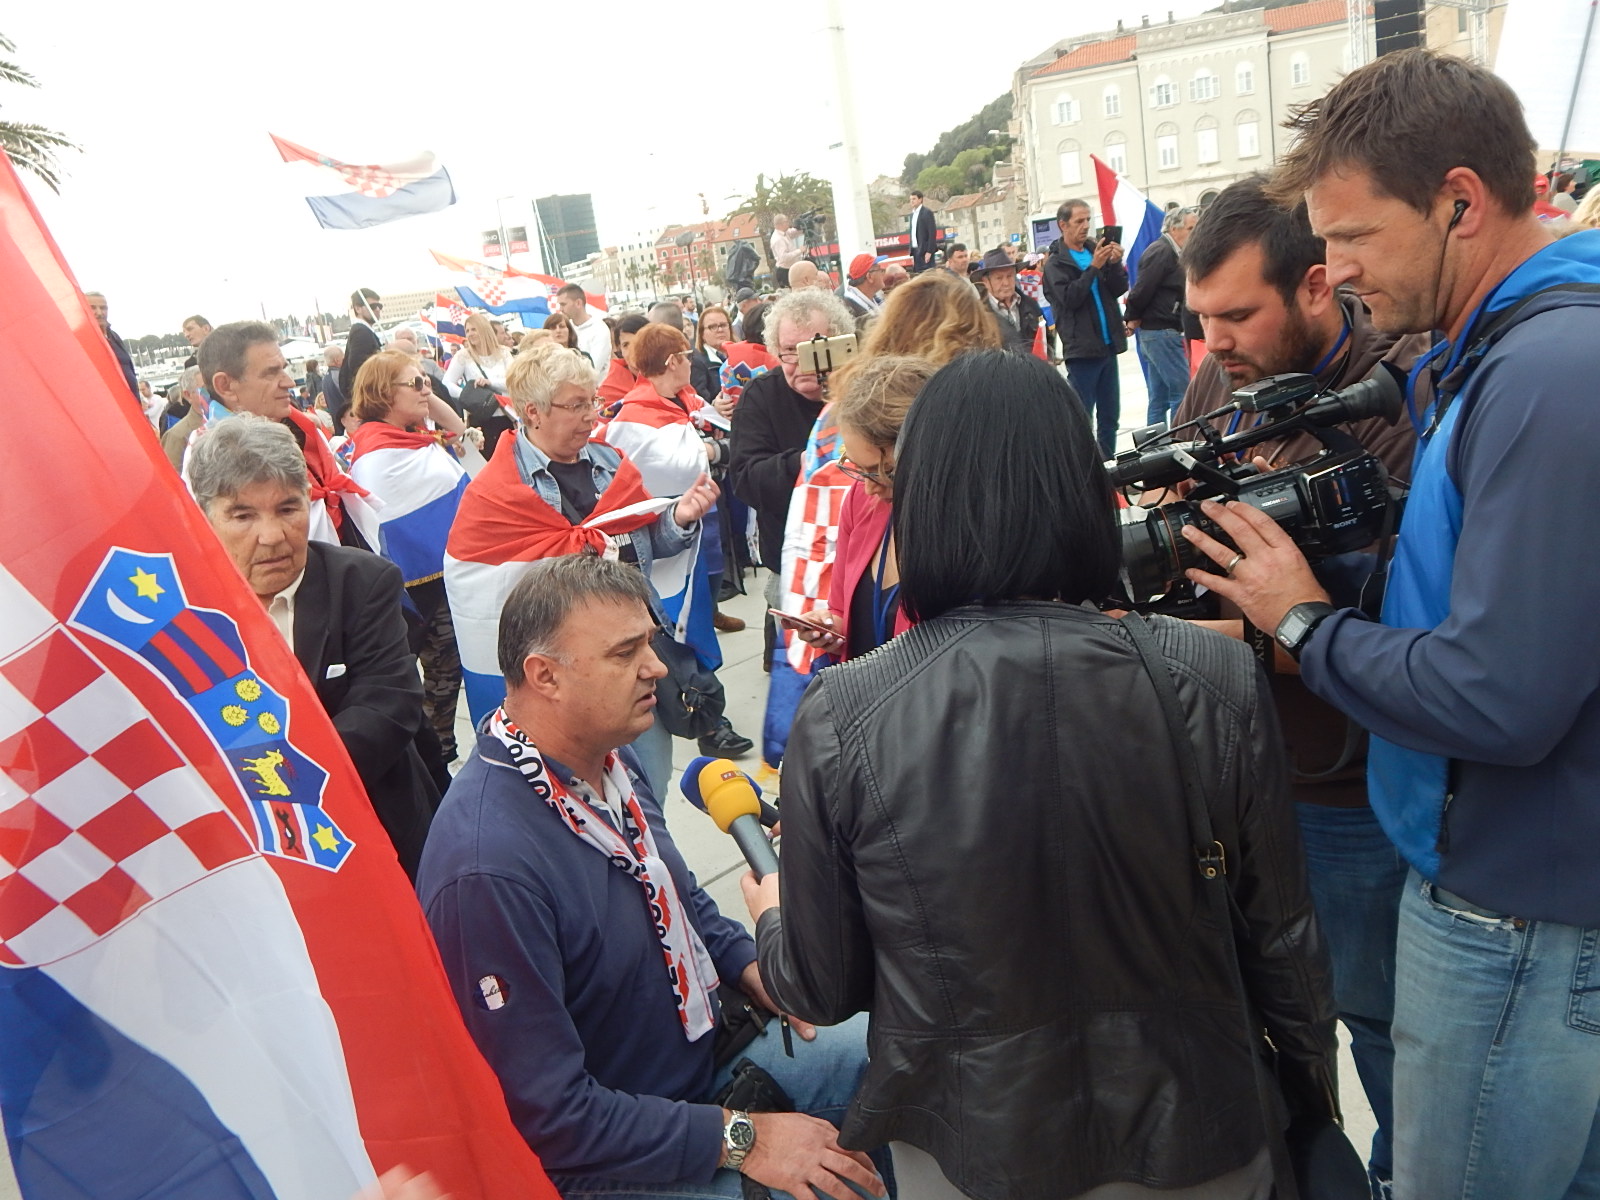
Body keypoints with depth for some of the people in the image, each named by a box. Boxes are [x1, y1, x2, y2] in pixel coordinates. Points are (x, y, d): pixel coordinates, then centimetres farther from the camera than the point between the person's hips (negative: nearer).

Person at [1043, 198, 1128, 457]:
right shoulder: (1056, 262, -4)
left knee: (1110, 415, 11)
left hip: (1108, 346, 6)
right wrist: (1094, 267, -22)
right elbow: (1069, 298, -17)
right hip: (1082, 349, -6)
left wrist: (1115, 263, -10)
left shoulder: (1095, 250, 12)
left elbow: (1120, 289, 7)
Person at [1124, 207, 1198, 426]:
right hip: (1161, 332, -10)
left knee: (1159, 398, 11)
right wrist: (1132, 319, -7)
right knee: (1182, 391, -10)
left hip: (1162, 333, 10)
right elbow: (1143, 289, -17)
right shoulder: (1162, 252, -13)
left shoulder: (1170, 252, 18)